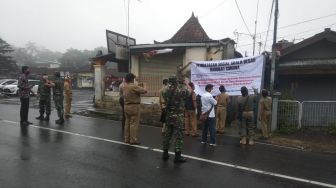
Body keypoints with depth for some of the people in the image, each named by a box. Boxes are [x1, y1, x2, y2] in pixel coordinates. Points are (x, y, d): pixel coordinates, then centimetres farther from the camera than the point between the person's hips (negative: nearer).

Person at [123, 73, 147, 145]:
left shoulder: (124, 87, 5)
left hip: (126, 106, 8)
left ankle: (127, 138, 23)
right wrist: (140, 88, 3)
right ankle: (133, 140, 2)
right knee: (134, 123, -2)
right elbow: (145, 91, -17)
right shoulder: (134, 87, -18)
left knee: (127, 123, 15)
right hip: (134, 106, -8)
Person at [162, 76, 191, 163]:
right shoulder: (181, 90, -14)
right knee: (178, 136, 1)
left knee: (167, 134, 14)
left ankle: (165, 154, 23)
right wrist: (186, 83, 22)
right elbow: (189, 90, 4)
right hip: (178, 116, -5)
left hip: (168, 115, 6)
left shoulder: (166, 91, 1)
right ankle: (177, 156, 5)